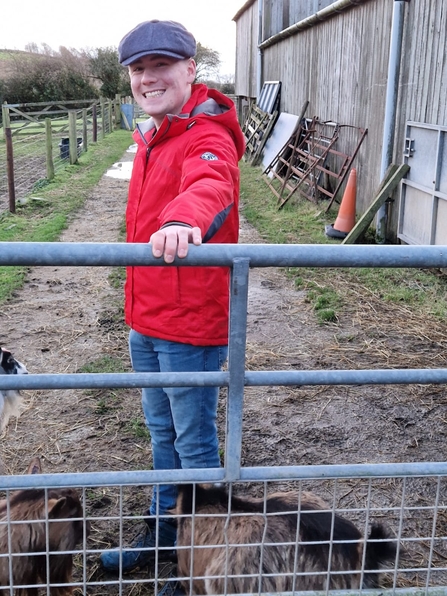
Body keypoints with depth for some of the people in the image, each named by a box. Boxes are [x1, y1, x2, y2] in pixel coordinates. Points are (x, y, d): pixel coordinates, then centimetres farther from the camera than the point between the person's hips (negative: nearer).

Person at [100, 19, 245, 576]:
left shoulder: (207, 137, -17)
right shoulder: (151, 137, 11)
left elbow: (211, 184, -40)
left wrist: (186, 218, -64)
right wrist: (138, 309, 18)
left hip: (189, 326, -8)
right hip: (145, 321, 9)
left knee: (194, 442, 8)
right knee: (162, 434, 22)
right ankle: (161, 534, 42)